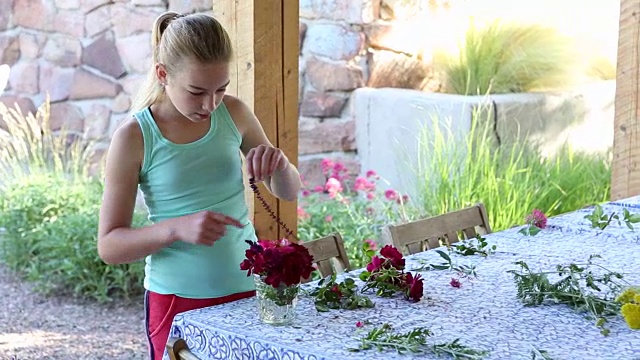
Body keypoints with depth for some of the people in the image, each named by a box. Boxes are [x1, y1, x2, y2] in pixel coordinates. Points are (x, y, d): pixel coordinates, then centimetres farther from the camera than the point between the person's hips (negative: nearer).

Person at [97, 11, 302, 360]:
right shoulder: (134, 137, -11)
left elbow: (288, 191, 11)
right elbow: (109, 246, -10)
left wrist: (278, 163, -12)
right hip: (178, 300, -3)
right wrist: (178, 227, -27)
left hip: (247, 288, 3)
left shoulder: (234, 114, 0)